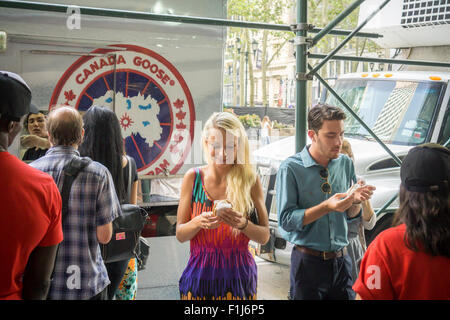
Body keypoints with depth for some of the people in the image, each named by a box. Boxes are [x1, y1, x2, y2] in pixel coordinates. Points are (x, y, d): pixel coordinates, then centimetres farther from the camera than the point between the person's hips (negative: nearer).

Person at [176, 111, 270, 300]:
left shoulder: (250, 180, -4)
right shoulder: (193, 178, -2)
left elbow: (264, 236, 0)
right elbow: (180, 235, 1)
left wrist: (243, 224, -19)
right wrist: (199, 222, -19)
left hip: (238, 277, 0)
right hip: (201, 276, 0)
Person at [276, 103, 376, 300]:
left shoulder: (346, 164, 4)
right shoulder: (291, 168, -12)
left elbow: (351, 214, 11)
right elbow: (286, 220, -16)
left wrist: (356, 200, -11)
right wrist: (326, 207, -24)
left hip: (341, 259, 5)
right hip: (308, 261, -4)